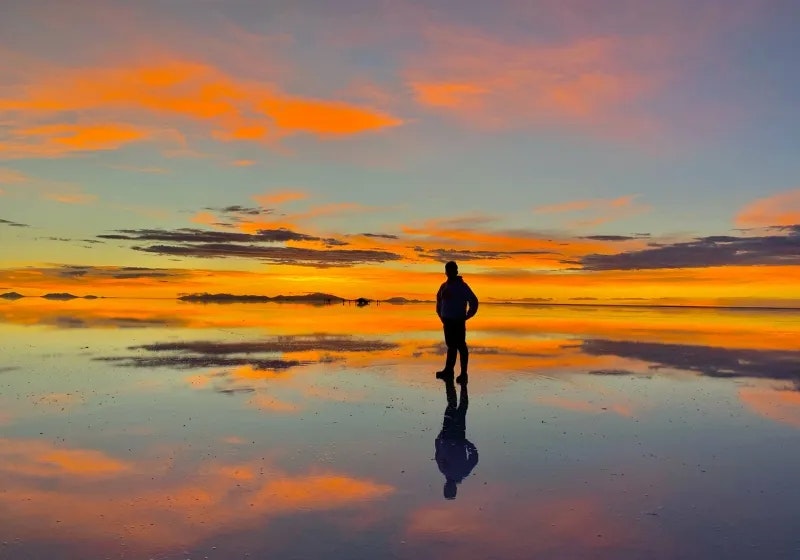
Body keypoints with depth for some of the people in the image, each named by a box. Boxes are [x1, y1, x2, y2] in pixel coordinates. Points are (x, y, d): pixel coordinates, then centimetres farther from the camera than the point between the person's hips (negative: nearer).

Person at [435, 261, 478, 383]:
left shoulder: (462, 286, -10)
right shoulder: (444, 286, 9)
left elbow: (473, 302, -10)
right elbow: (439, 301, 20)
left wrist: (466, 316, -6)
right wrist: (441, 316, 15)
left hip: (458, 321, -6)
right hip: (447, 321, 7)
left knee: (461, 346, -4)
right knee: (451, 345, 15)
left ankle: (463, 373, 0)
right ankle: (448, 370, 23)